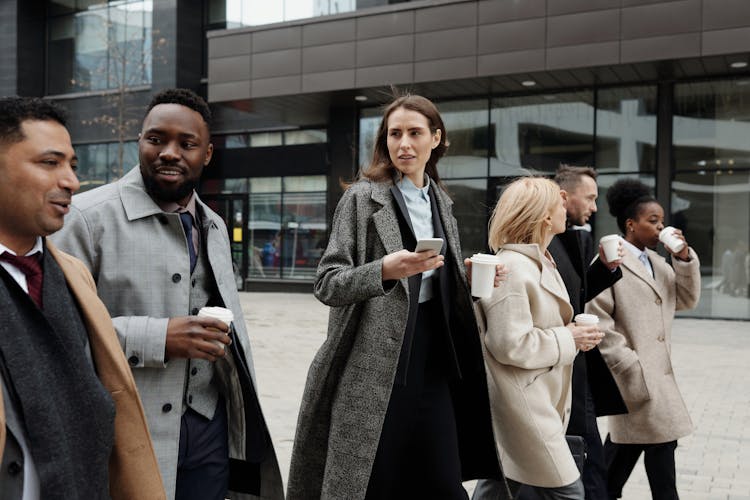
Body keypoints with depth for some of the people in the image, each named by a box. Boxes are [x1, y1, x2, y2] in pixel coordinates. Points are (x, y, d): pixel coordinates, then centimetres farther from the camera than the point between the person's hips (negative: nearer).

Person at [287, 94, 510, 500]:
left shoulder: (441, 202, 12)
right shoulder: (363, 197, -5)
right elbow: (326, 284, -10)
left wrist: (474, 280, 1)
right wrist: (385, 270, -26)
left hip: (433, 361, 5)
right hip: (374, 366, -5)